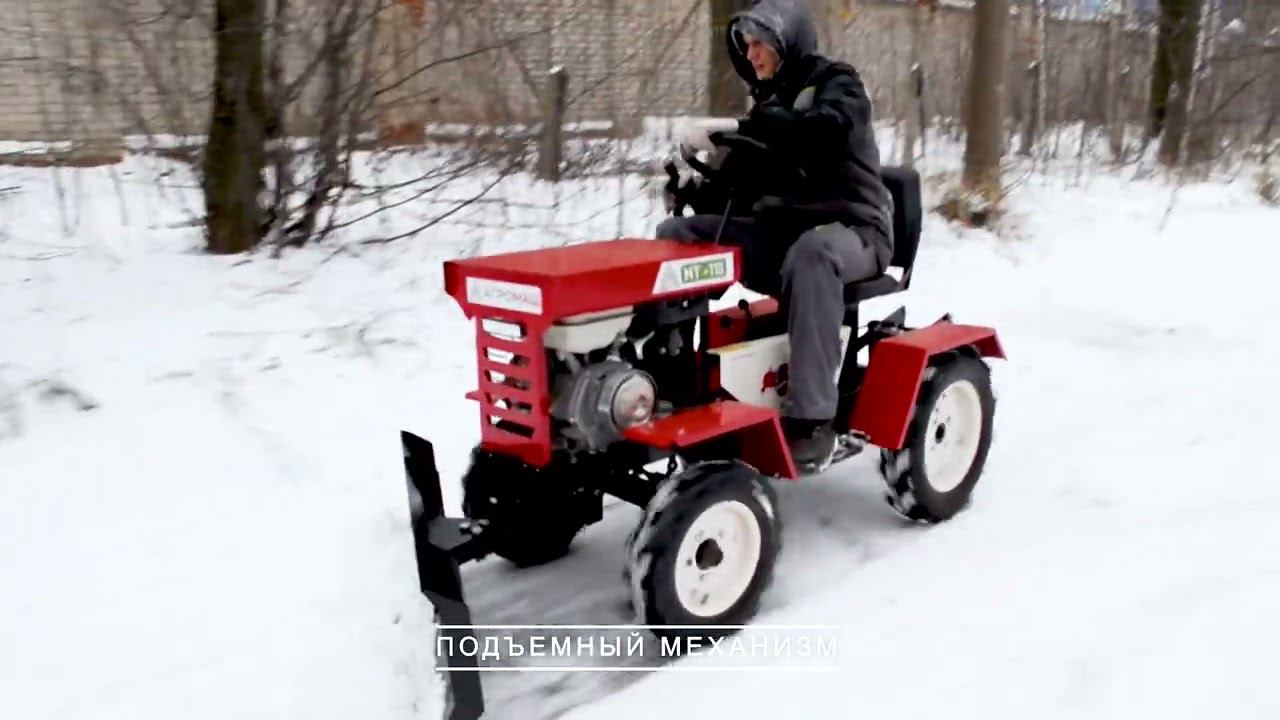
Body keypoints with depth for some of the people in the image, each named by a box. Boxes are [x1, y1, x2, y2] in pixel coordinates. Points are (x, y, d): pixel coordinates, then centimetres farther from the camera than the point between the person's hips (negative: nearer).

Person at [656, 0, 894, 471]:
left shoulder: (836, 83, -2)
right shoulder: (766, 104, 17)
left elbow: (825, 130, -28)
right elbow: (738, 190, 12)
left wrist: (732, 129, -31)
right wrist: (692, 188, -10)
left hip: (851, 230, -6)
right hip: (777, 230, 7)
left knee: (810, 254, -41)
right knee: (676, 234, -8)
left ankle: (811, 418, -40)